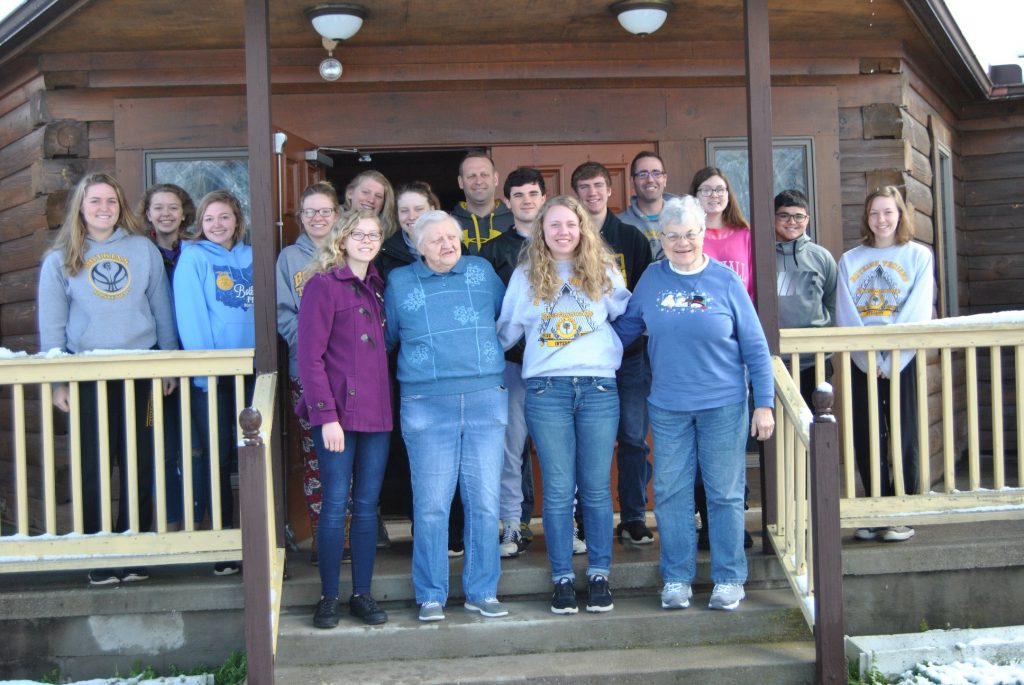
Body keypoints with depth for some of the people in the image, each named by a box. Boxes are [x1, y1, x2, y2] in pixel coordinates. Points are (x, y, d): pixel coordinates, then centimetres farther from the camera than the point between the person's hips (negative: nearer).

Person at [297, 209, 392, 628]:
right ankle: (328, 597, 11)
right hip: (337, 413, -5)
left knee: (367, 505, 8)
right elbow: (309, 356, -11)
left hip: (377, 412, 6)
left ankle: (362, 594, 17)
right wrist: (326, 415, -16)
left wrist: (389, 401, 5)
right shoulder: (322, 284, -5)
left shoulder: (378, 286, 15)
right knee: (335, 504, -1)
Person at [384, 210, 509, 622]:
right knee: (430, 505, 0)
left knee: (484, 502, 3)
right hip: (427, 407, -1)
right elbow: (386, 338, 19)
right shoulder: (399, 282, 9)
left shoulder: (482, 271, 10)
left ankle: (482, 592, 15)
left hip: (486, 400, 1)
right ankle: (430, 596, 11)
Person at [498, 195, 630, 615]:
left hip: (599, 388, 1)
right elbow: (506, 330, 13)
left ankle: (599, 575, 13)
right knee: (558, 490, 2)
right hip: (546, 390, 0)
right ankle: (562, 578, 10)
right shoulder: (526, 275, 10)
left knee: (596, 488, 3)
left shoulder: (603, 271, 11)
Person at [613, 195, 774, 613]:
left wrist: (764, 403, -5)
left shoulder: (725, 280, -4)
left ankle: (728, 579, 16)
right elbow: (626, 327, 14)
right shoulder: (652, 279, 3)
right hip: (667, 407, 2)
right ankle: (676, 579, 18)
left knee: (725, 495, 4)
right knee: (671, 494, 6)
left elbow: (755, 346, -2)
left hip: (723, 406, -2)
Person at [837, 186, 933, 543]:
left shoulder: (918, 256, 3)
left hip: (903, 360, -2)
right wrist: (870, 358, -12)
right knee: (866, 437, 4)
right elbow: (844, 315, 1)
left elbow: (917, 313, -6)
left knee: (903, 436, 0)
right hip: (861, 362, 2)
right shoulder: (850, 260, 10)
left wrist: (890, 360, -15)